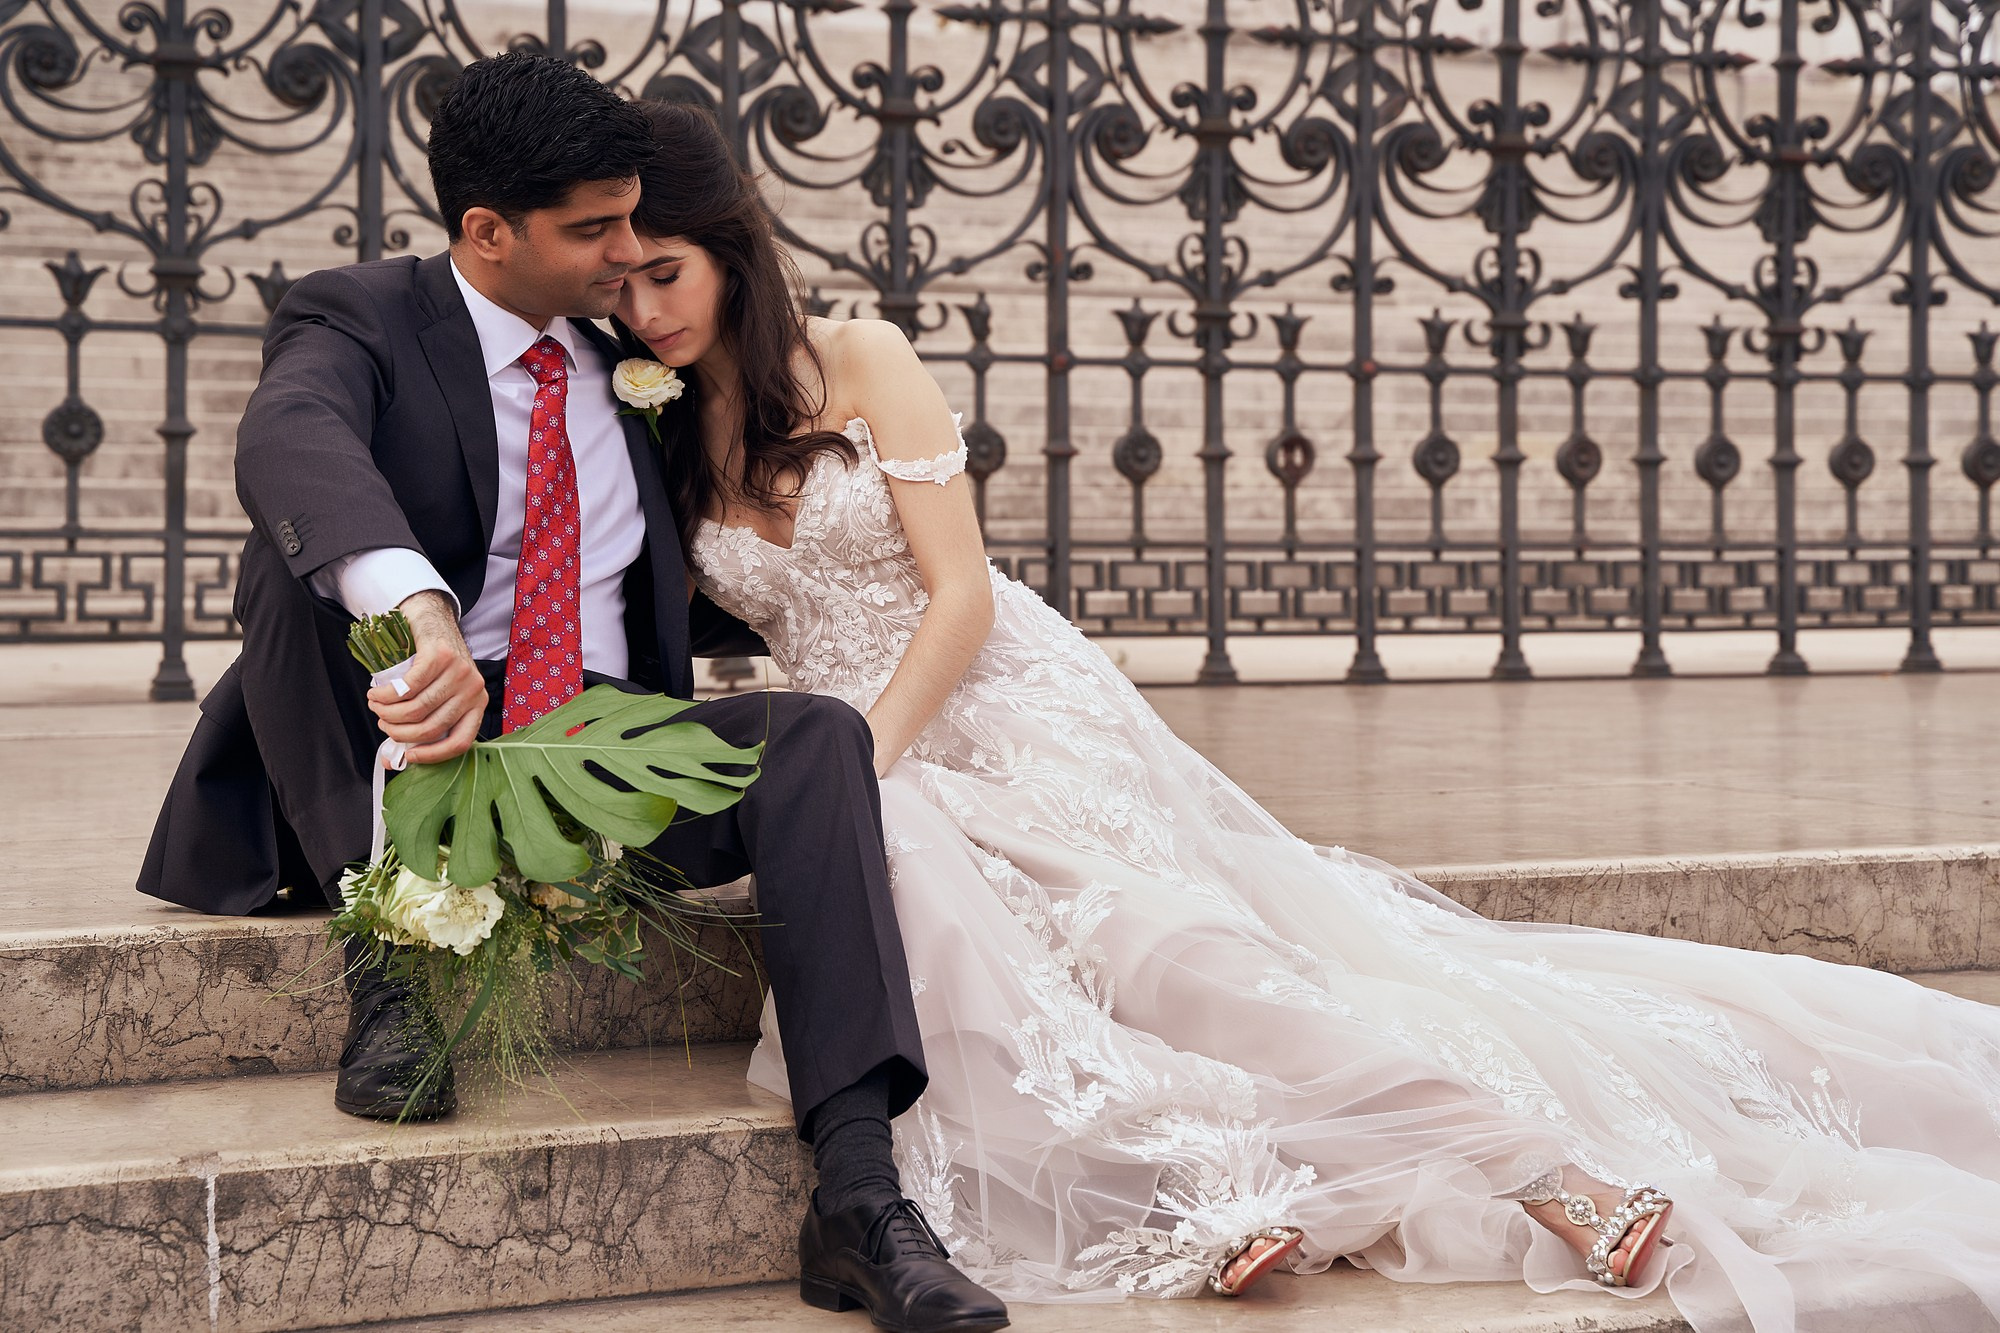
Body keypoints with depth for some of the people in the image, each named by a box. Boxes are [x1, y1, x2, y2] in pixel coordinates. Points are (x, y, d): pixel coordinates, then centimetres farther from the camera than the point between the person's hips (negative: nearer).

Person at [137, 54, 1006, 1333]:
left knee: (814, 732, -23)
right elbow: (288, 443, -31)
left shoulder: (632, 359, 14)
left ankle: (858, 1184, -33)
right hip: (404, 759, -3)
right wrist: (421, 616, -49)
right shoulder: (358, 317, -3)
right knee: (309, 556, -27)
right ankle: (387, 960, -26)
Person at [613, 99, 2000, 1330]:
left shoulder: (862, 361, 0)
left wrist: (859, 767, -16)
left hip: (1014, 708, -3)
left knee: (1159, 931, -24)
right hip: (859, 767, 3)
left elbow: (959, 593, -7)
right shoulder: (660, 442, 11)